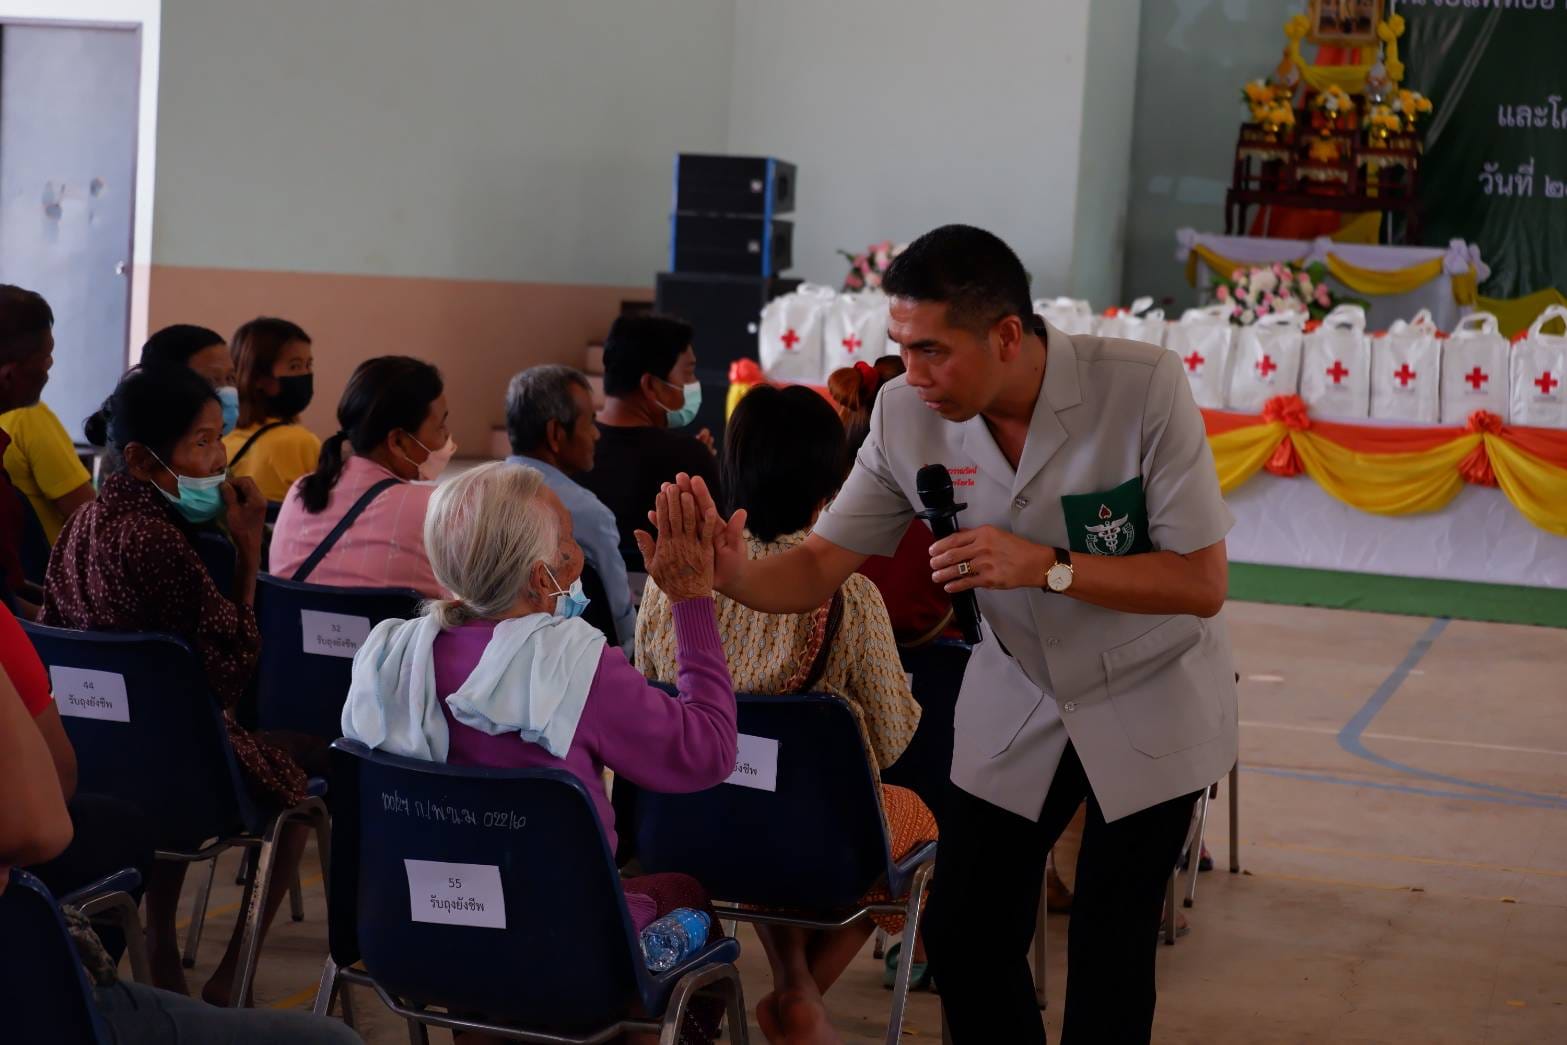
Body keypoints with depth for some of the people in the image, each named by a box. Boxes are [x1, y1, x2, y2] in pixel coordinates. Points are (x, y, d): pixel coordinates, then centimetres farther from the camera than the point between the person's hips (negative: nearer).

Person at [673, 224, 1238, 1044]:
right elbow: (819, 567, -11)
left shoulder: (1143, 388, -27)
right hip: (1016, 695, 3)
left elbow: (1203, 582, -24)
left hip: (1149, 700, -3)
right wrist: (734, 575, -34)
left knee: (1108, 953, -2)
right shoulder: (906, 415, -16)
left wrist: (1046, 567, -36)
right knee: (962, 939, 3)